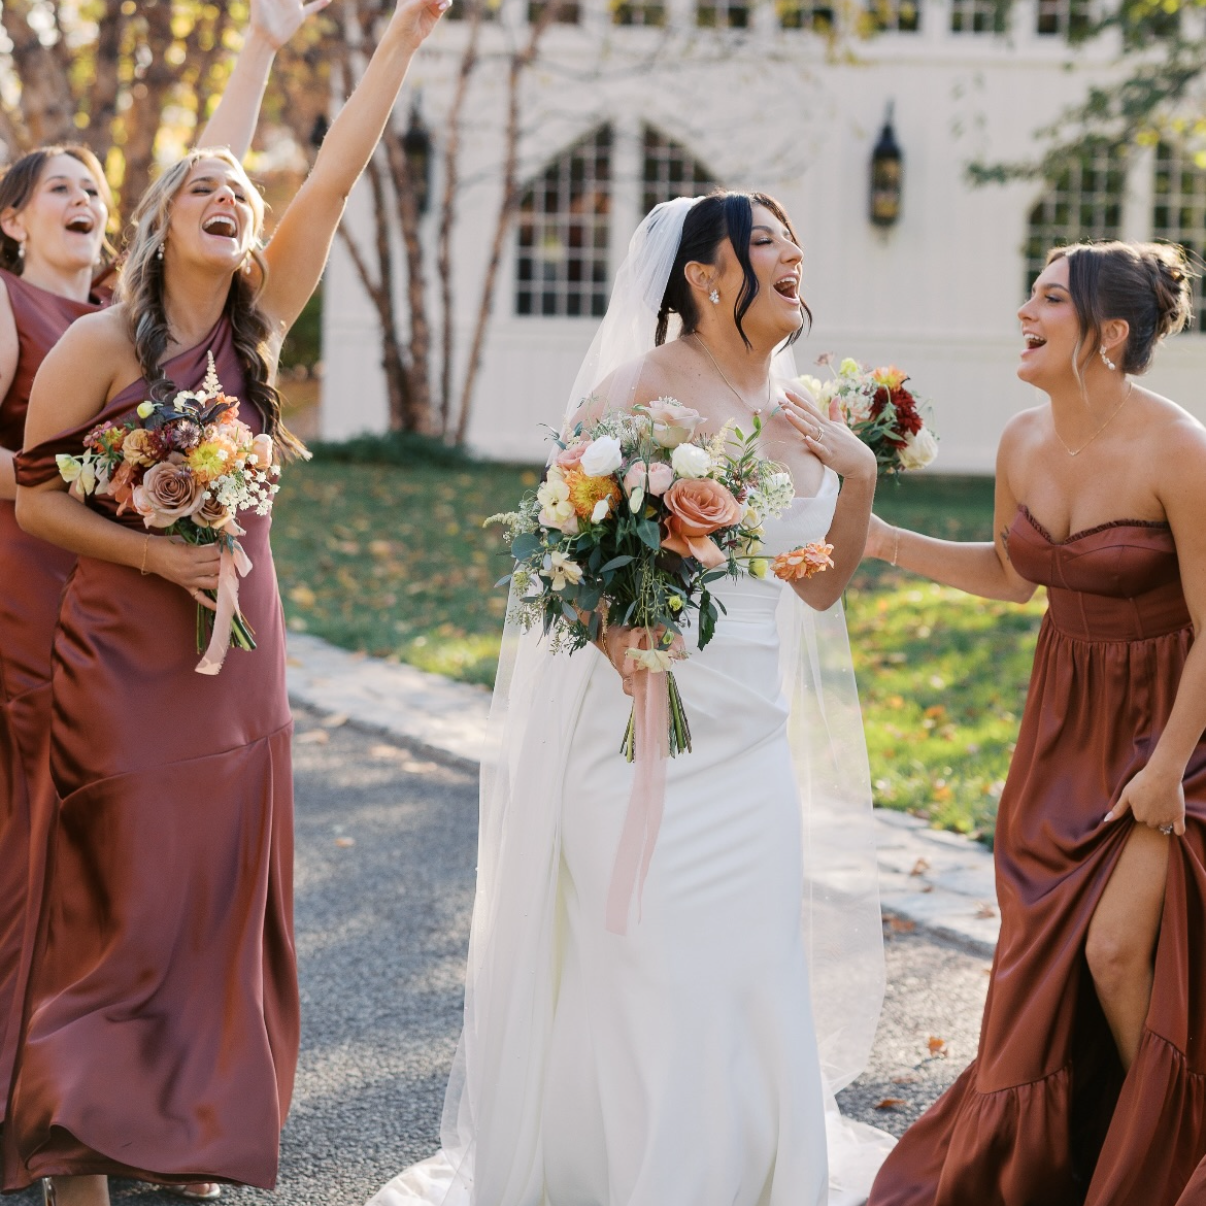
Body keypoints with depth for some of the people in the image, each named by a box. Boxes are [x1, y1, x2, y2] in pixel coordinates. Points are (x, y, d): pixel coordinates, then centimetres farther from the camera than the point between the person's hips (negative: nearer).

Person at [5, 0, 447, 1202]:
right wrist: (159, 554, -16)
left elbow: (334, 176, -2)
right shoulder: (101, 343, -9)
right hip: (126, 651, -5)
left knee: (222, 890, 10)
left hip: (239, 646, 5)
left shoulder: (257, 324, 3)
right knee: (128, 900, 0)